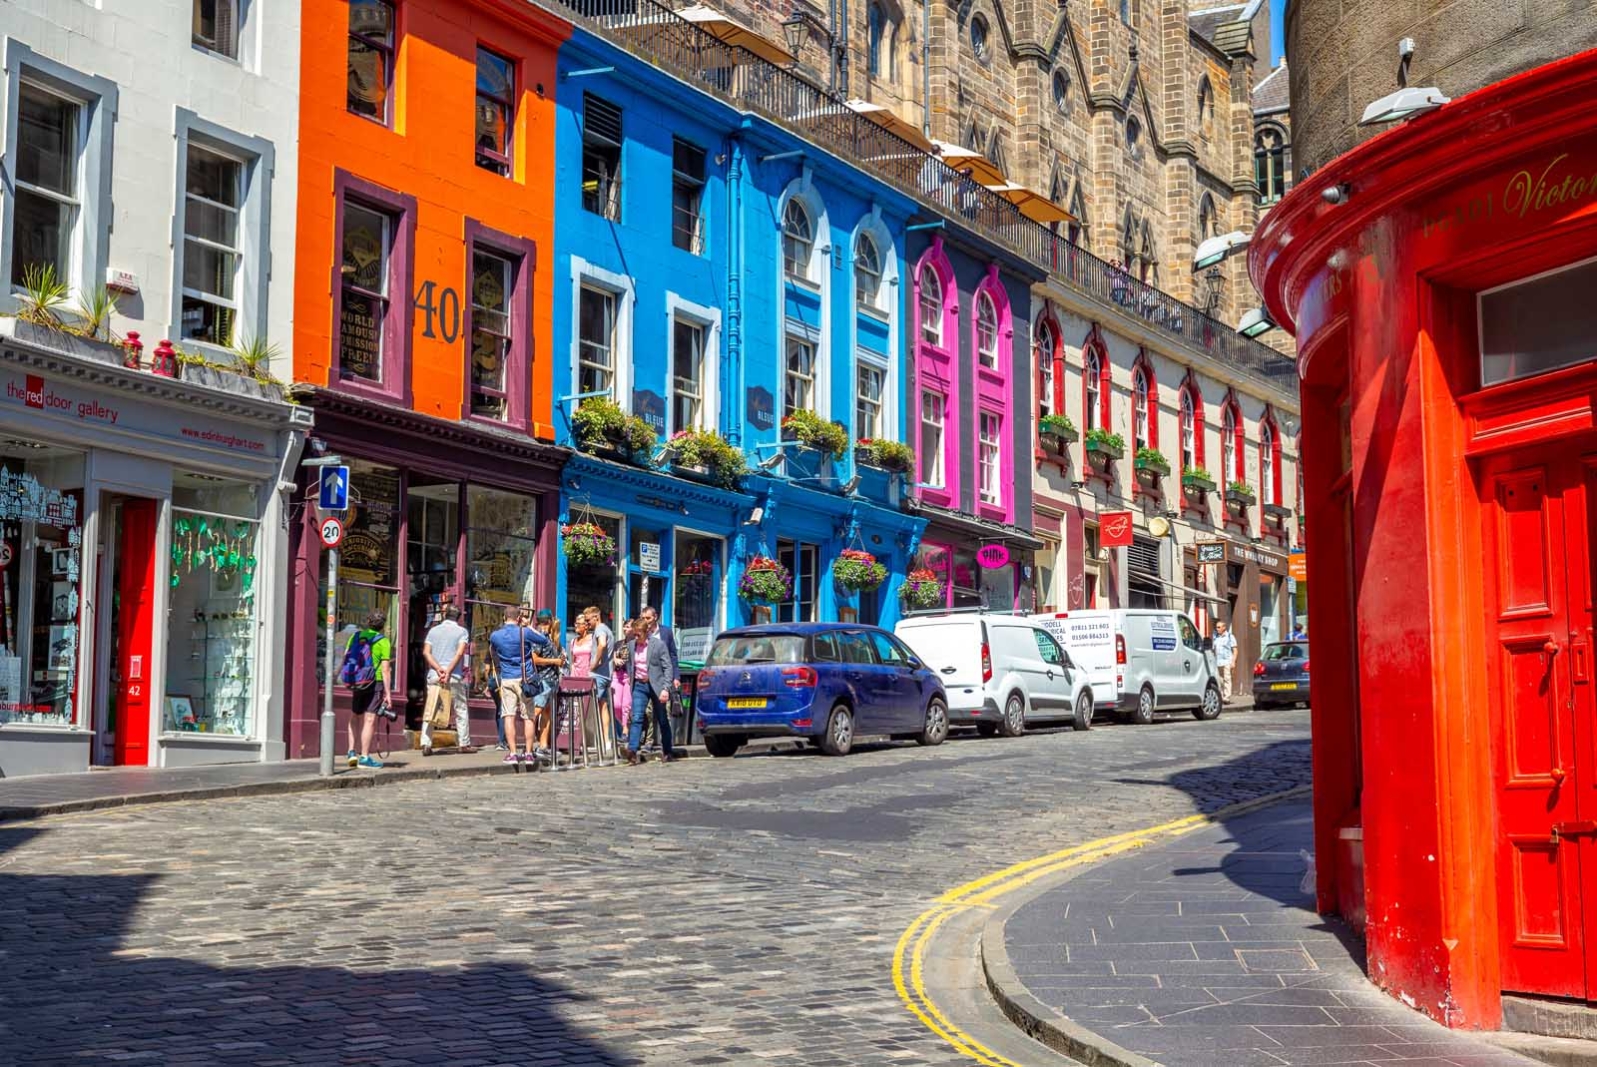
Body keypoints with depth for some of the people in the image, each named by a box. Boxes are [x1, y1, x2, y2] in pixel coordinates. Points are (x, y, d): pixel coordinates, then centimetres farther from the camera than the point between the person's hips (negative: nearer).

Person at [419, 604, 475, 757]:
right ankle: (463, 743, 12)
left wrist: (438, 669, -10)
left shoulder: (433, 630, 12)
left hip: (434, 675, 2)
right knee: (461, 710, 10)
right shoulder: (461, 631, 4)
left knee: (429, 711, 2)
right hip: (454, 677, -2)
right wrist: (448, 671, -15)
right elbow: (460, 653, -10)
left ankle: (426, 744, -7)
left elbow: (426, 652, -1)